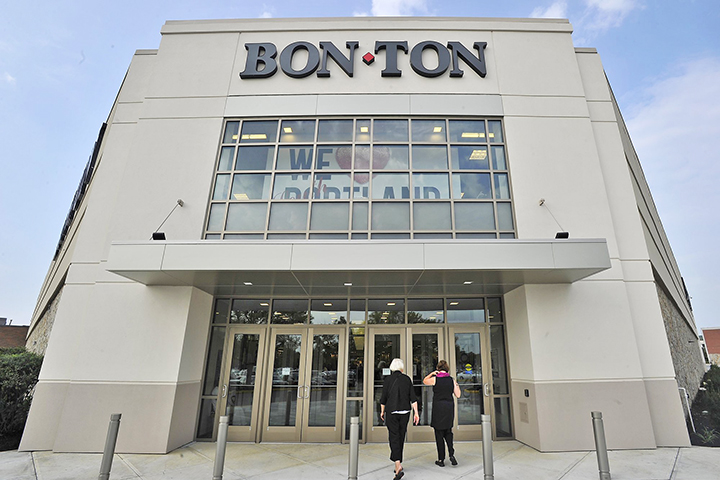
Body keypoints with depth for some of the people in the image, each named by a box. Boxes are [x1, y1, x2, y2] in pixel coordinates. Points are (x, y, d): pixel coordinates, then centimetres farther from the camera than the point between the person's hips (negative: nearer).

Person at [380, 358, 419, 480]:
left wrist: (382, 411, 10)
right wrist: (416, 412, 1)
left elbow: (383, 398, -2)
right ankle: (398, 464, 26)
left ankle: (398, 466, -18)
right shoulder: (407, 379, 2)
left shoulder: (388, 379, -5)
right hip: (405, 412, 3)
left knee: (394, 437, -2)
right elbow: (413, 398, -1)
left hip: (391, 412, -3)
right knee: (401, 437, 15)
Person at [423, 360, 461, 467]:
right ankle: (451, 454, 5)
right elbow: (458, 395, 5)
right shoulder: (452, 380, -1)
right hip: (449, 407, 3)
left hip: (438, 408, -3)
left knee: (439, 434, 7)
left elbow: (424, 381, 12)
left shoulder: (434, 379, -8)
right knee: (448, 432, 19)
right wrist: (457, 387, 22)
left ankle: (441, 460, 12)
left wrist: (432, 373, 18)